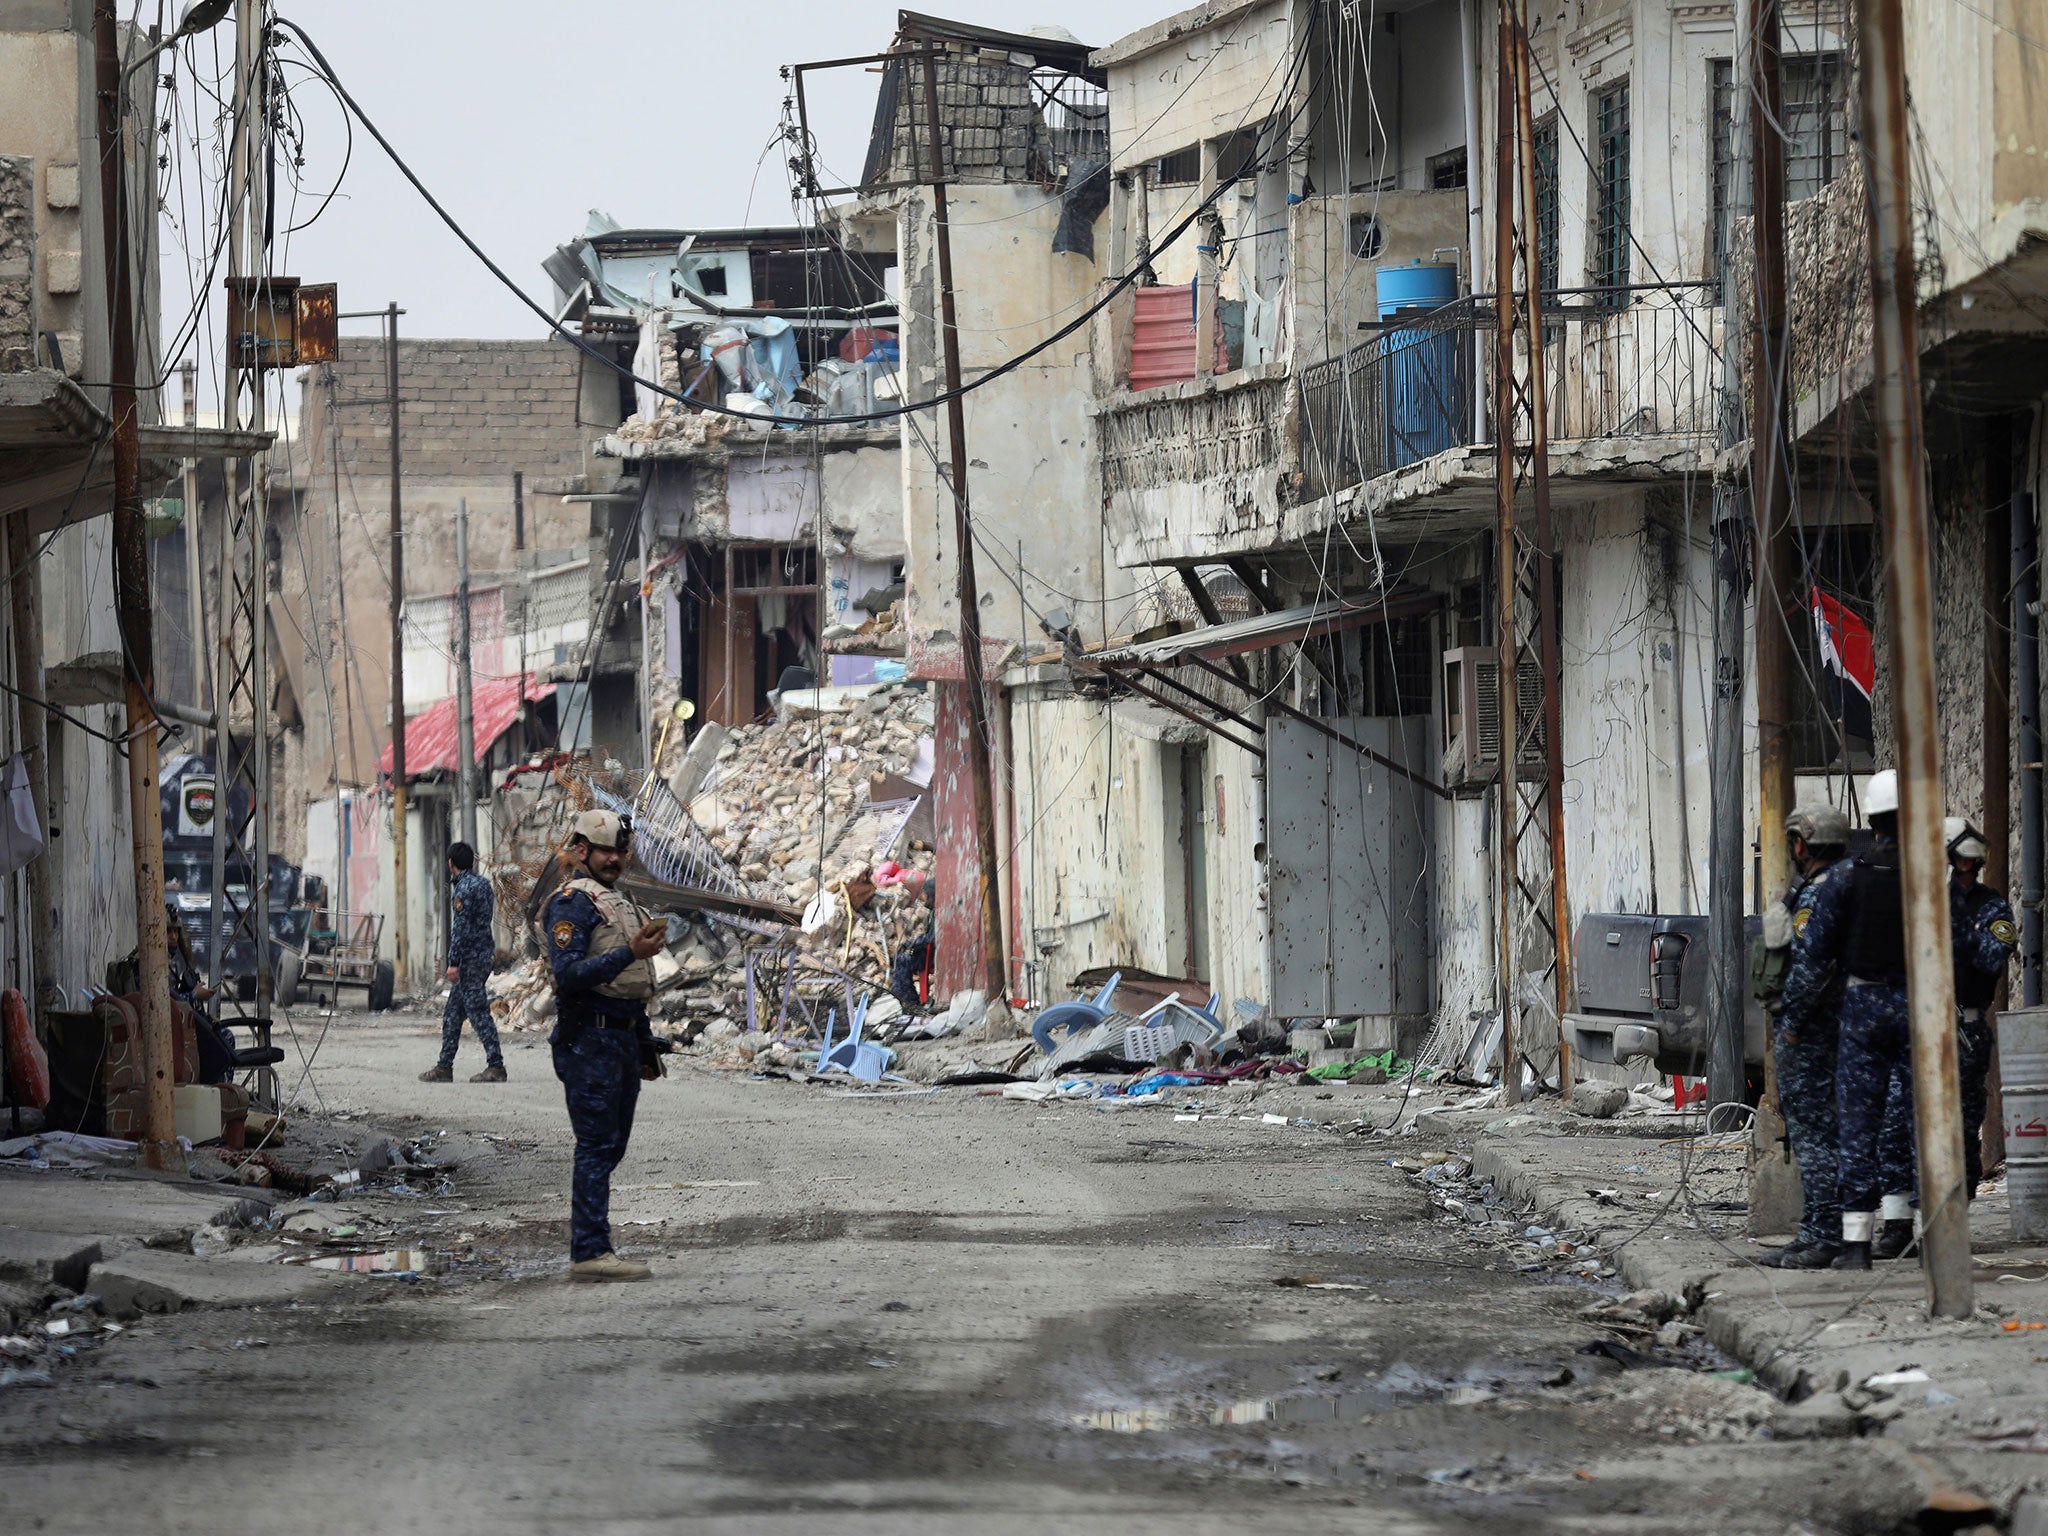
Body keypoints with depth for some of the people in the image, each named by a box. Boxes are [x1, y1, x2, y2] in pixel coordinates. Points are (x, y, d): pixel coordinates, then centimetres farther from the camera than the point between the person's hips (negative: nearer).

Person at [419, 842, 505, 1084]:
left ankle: (496, 1066, -7)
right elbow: (491, 915, 19)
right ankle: (445, 1066, 15)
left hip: (470, 957, -10)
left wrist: (454, 962, -19)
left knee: (478, 1012, -6)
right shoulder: (482, 883, 12)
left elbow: (460, 928, -19)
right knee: (452, 1012, 13)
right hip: (485, 952, 10)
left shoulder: (463, 889, -16)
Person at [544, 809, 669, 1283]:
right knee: (596, 1147, -11)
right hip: (590, 1038, -10)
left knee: (610, 1148, 10)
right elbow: (568, 973, -21)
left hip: (623, 1039, 10)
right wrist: (630, 953, -27)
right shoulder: (573, 902, -9)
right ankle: (589, 1252, -12)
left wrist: (647, 1046, 24)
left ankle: (592, 1248, 14)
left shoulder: (619, 904, 21)